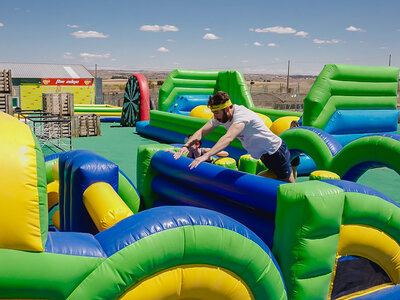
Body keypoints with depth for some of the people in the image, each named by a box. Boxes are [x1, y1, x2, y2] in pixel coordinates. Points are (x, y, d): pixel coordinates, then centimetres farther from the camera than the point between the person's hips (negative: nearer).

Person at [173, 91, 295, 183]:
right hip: (263, 156, 7)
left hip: (276, 152, -7)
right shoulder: (221, 116, -8)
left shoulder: (241, 115, -34)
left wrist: (206, 155, -58)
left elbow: (228, 138, -48)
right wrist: (186, 146, -27)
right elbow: (202, 131, -11)